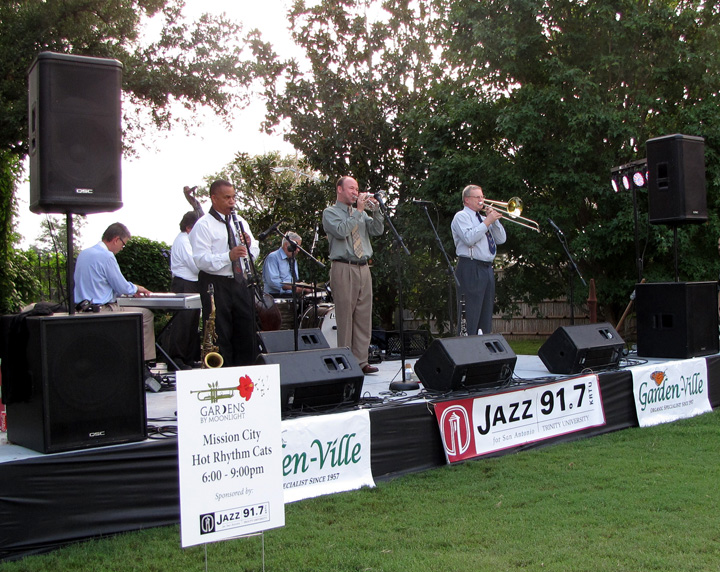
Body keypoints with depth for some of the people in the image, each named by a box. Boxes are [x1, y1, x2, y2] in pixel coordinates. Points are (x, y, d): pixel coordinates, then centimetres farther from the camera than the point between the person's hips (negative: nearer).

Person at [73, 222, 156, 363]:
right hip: (102, 311, -10)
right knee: (146, 314, -1)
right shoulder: (107, 256, -17)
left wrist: (132, 289, 24)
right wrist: (136, 288, 10)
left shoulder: (84, 253, 12)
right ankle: (147, 360, 1)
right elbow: (122, 287, -12)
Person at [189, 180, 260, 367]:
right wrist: (229, 256, -30)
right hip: (216, 285, -6)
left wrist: (249, 244, -8)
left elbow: (255, 253, 15)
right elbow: (201, 260, -17)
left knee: (247, 334, 9)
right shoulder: (203, 225, -7)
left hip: (239, 282, 6)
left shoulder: (239, 222, 15)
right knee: (220, 337, -2)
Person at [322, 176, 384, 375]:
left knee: (364, 316, 3)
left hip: (363, 268, 6)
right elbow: (341, 230, -15)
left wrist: (375, 210, -4)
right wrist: (358, 210, -10)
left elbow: (377, 230, 9)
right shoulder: (330, 213, 3)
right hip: (343, 268, -6)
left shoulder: (360, 213, 20)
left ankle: (361, 361, 7)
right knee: (345, 315, -5)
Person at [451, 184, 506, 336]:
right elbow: (469, 238, -18)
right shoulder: (461, 217, -1)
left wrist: (494, 220, 3)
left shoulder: (483, 219, 22)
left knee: (486, 314, 9)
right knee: (471, 316, -11)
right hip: (471, 270, -8)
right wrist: (487, 222, -14)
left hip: (487, 269, 8)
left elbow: (501, 239, 15)